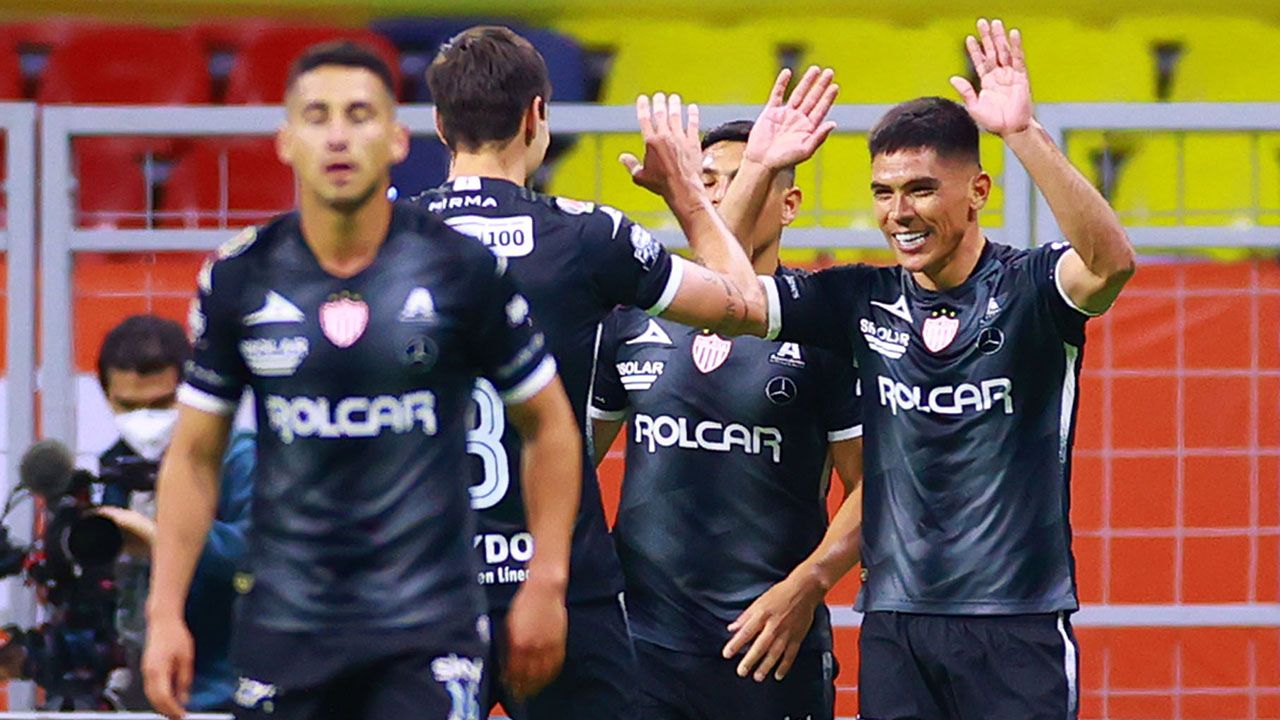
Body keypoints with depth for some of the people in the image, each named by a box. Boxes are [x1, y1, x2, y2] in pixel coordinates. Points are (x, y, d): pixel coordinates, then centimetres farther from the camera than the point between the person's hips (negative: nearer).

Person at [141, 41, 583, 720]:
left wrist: (545, 583, 1)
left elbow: (548, 424, 6)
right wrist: (165, 613, 2)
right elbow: (194, 454, 9)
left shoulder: (461, 269, -4)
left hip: (428, 621, -2)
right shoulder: (239, 279, 0)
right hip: (283, 627, 2)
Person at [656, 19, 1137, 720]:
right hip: (894, 626, 4)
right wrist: (756, 167, 0)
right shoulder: (865, 301, 8)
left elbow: (1109, 263, -26)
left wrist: (1023, 134, -33)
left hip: (1018, 627, -4)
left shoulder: (1026, 288, -5)